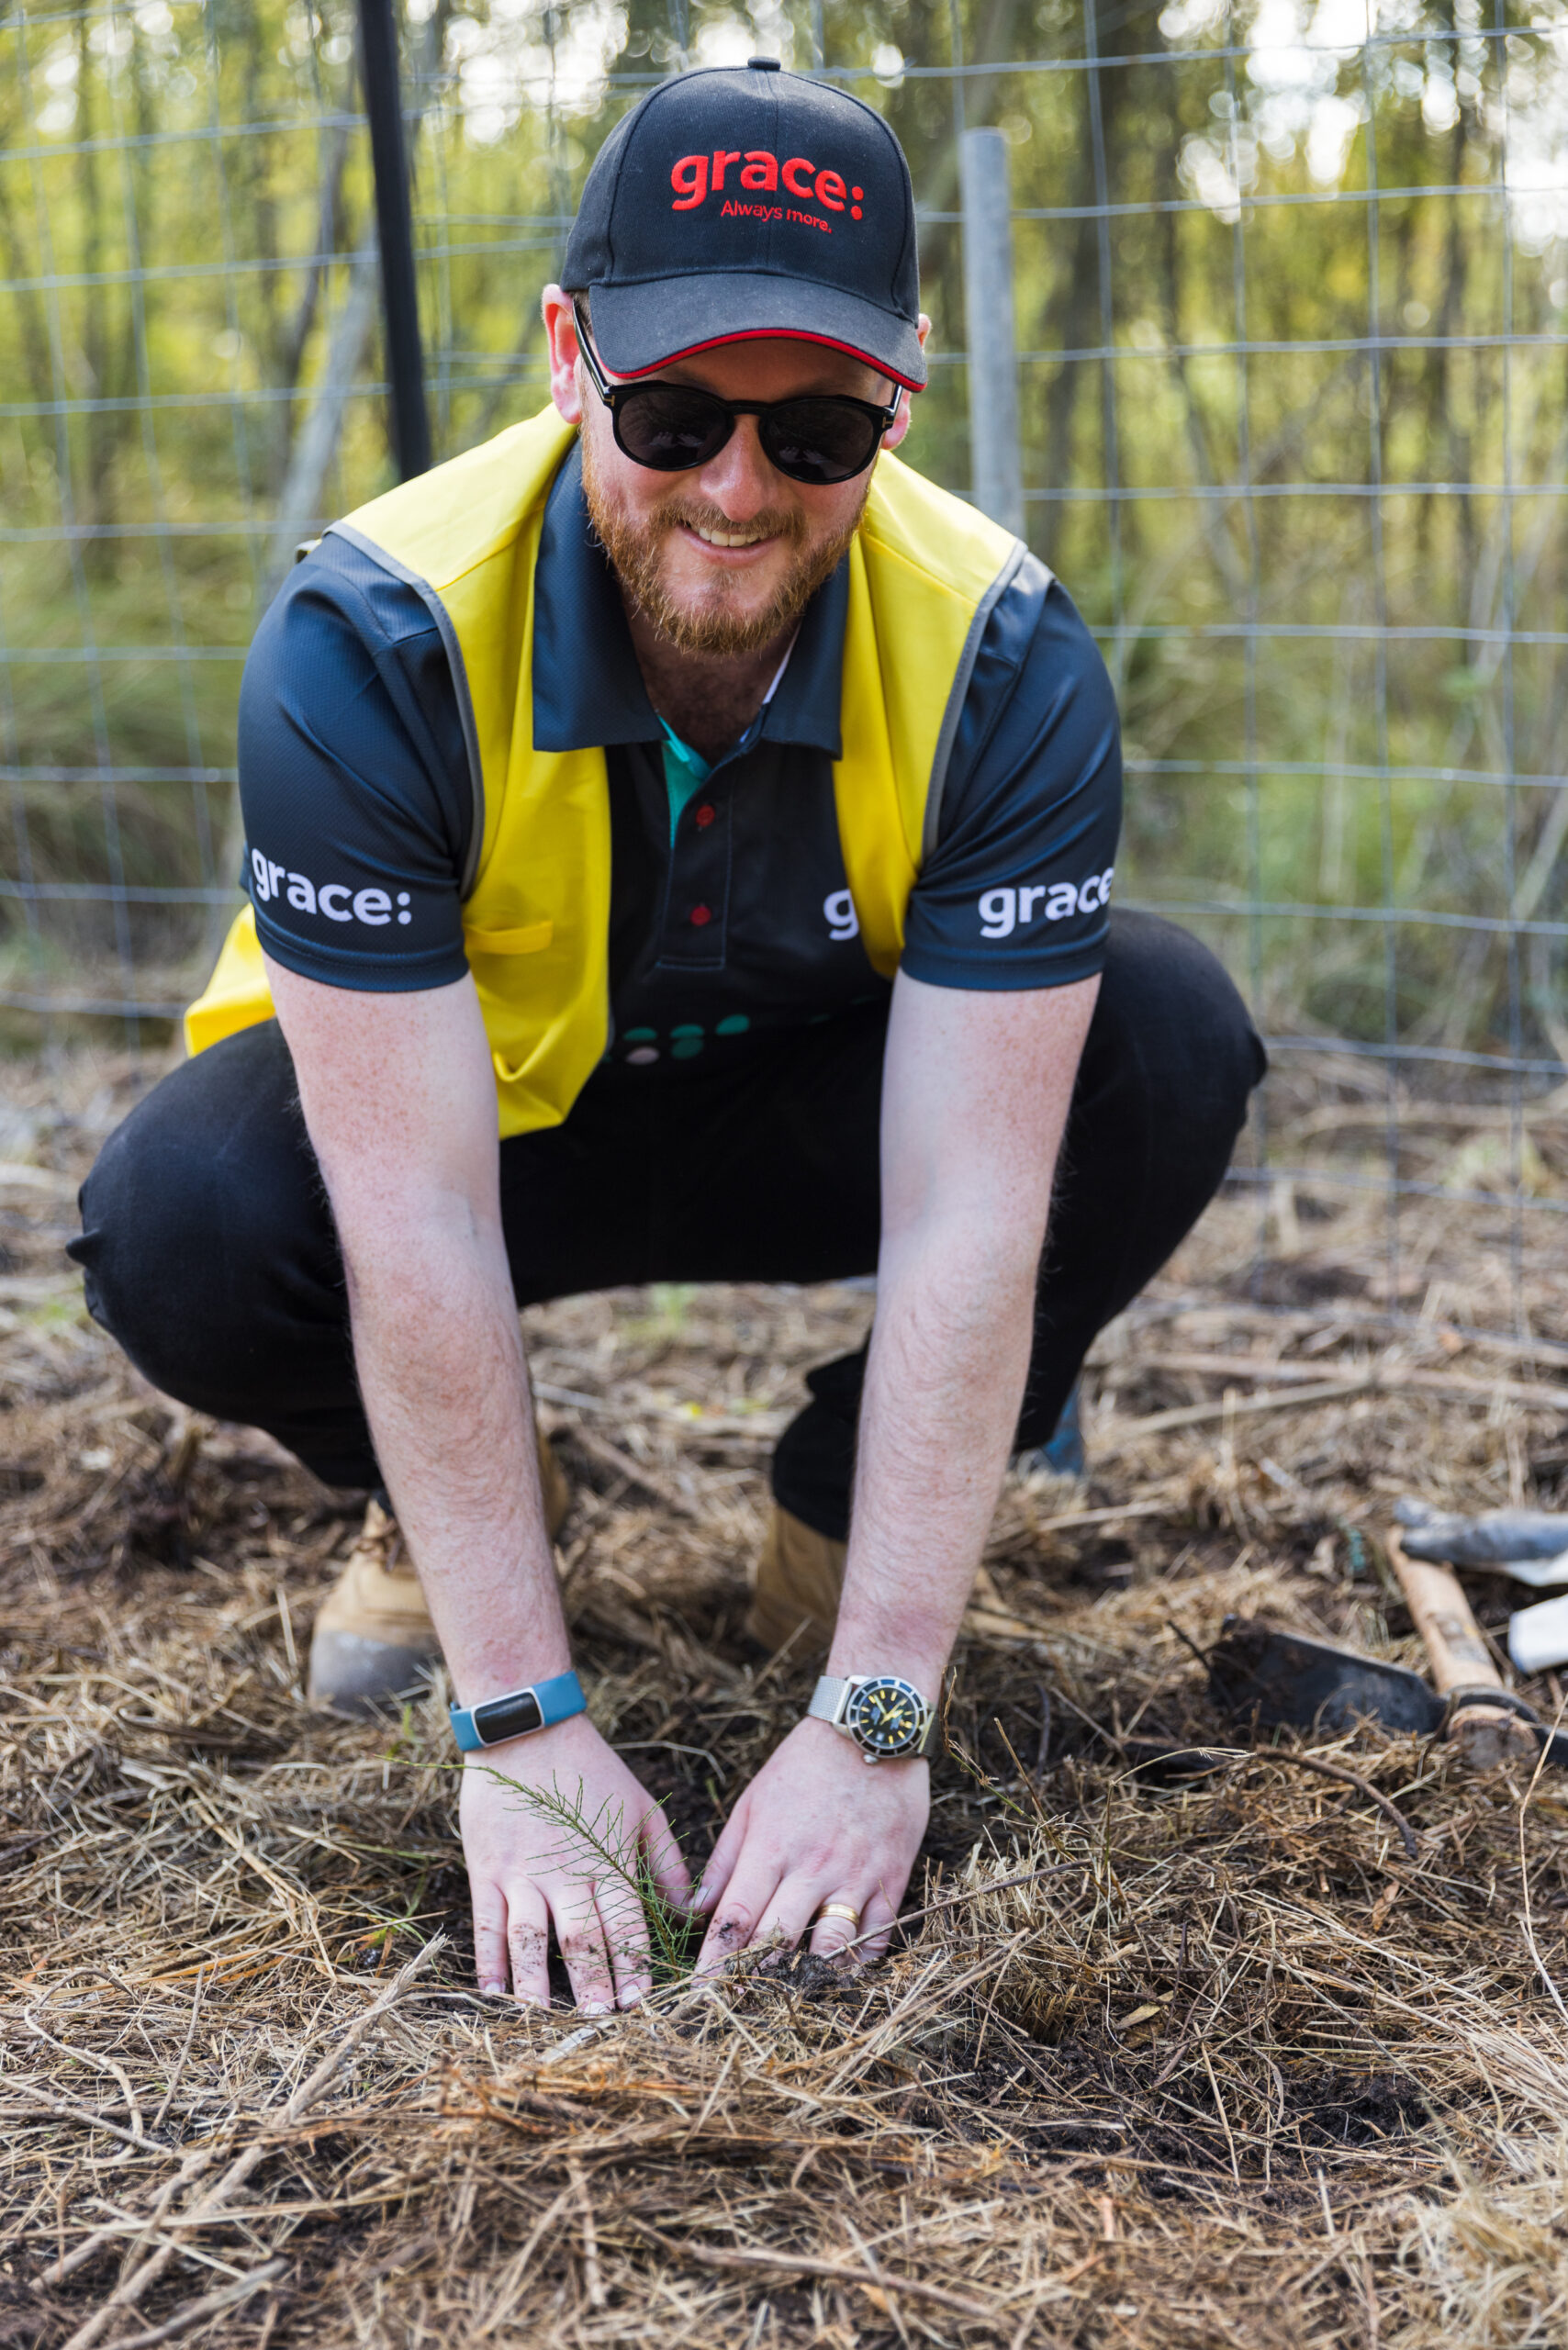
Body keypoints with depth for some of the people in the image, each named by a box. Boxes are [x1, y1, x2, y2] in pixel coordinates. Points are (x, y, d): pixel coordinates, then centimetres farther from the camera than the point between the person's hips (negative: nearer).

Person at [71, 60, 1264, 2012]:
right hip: (451, 1113, -1)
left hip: (798, 1111, 2)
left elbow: (964, 1215, -29)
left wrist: (875, 1715, -32)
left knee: (1170, 1041, -25)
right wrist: (518, 1716, -31)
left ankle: (836, 1529, -1)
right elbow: (420, 1224, -31)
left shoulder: (1005, 662, -26)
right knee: (184, 1222, -34)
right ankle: (440, 1516, 3)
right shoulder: (371, 644, -30)